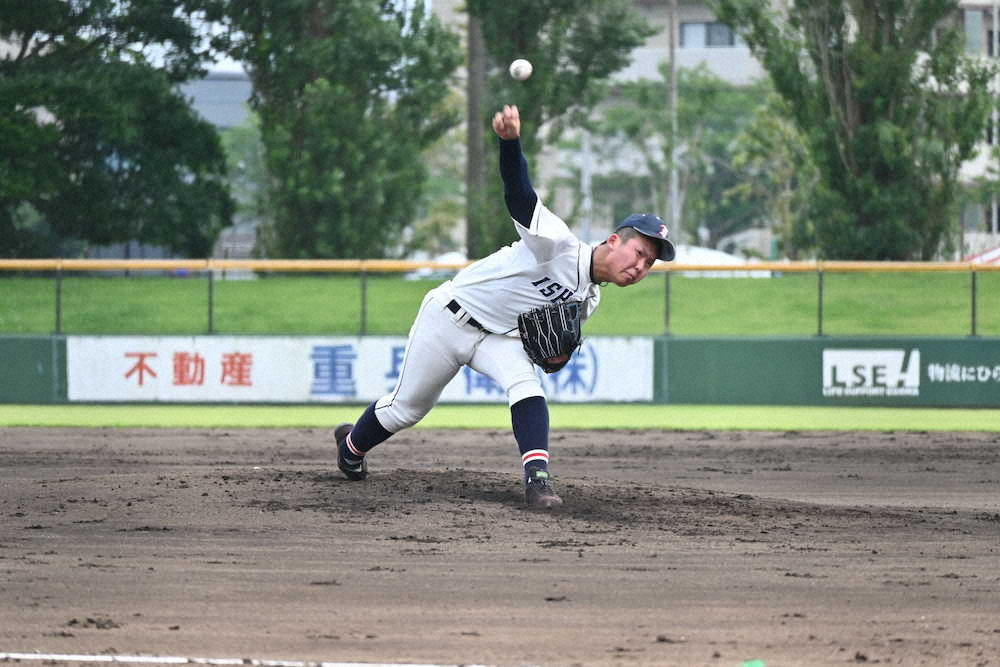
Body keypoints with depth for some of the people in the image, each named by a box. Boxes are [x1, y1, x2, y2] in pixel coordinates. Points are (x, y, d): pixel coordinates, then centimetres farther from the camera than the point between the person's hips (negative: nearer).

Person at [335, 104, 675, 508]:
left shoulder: (588, 301, 1)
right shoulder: (560, 245, -24)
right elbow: (520, 197, -37)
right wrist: (510, 141, -57)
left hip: (499, 338, 6)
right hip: (450, 317, -6)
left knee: (526, 383, -26)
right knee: (407, 407, 7)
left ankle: (536, 478, -37)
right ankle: (352, 445, 37)